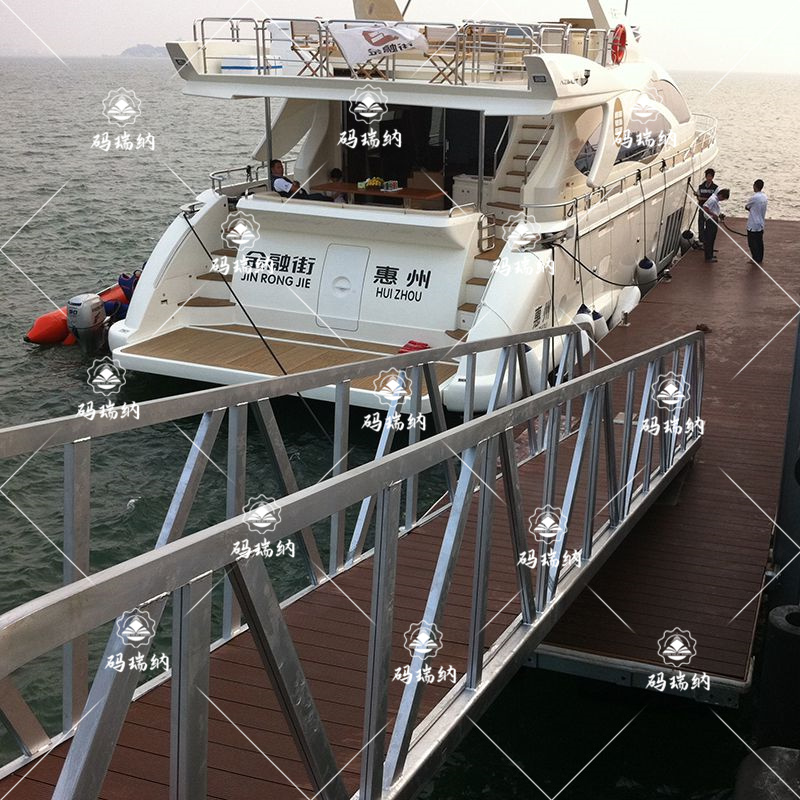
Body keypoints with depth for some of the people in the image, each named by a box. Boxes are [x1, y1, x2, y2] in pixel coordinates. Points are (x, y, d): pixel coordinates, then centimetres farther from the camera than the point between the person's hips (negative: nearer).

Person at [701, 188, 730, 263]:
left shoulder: (716, 200, 13)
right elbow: (705, 208, -29)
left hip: (714, 221, 11)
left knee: (711, 239, 18)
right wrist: (714, 214, -27)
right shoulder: (713, 200, -19)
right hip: (710, 222, -11)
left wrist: (720, 215, 10)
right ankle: (708, 258, 0)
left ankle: (710, 256, 29)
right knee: (709, 240, -4)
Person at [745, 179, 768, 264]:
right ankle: (760, 259, 21)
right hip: (761, 224, 8)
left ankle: (756, 259, 5)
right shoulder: (764, 197, 5)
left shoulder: (754, 198, -20)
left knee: (752, 243, 1)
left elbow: (746, 207, -6)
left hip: (753, 225, -8)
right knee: (760, 242, 15)